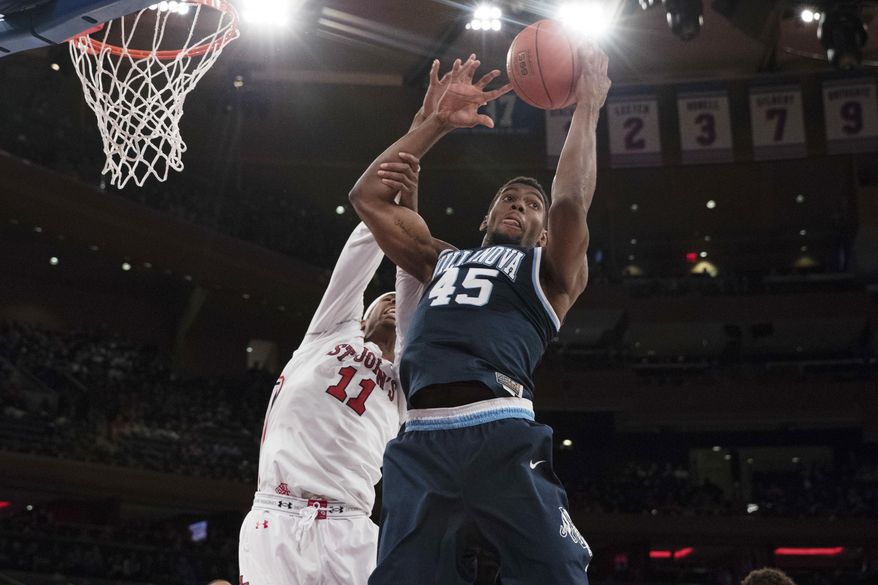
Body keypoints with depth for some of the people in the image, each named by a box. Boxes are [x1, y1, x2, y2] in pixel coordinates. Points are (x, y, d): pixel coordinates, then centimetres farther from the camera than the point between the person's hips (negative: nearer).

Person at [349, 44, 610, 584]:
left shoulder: (551, 271, 22)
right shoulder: (441, 261, 33)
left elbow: (572, 201, 3)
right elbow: (369, 195, 28)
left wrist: (588, 108, 11)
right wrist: (439, 122, 27)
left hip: (501, 434, -3)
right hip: (421, 441, 3)